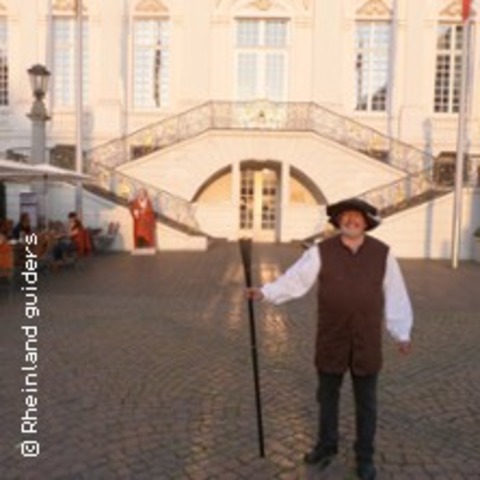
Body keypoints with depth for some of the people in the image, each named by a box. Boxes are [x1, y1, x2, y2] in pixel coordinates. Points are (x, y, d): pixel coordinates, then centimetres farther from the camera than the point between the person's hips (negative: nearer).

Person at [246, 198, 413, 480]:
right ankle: (327, 446, 36)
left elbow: (395, 295, 1)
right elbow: (295, 280, -14)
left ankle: (365, 456, 29)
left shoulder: (382, 253, -3)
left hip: (367, 341, 0)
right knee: (328, 395, 15)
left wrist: (403, 333, 1)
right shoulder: (322, 252, -6)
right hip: (332, 339, 0)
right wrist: (265, 293, -28)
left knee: (366, 401, 11)